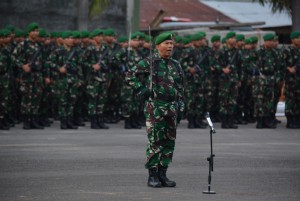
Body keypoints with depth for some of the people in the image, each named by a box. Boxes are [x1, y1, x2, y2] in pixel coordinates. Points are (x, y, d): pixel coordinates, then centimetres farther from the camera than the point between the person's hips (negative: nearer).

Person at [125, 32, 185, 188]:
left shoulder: (176, 65, 14)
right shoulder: (149, 62, -3)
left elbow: (180, 88, 18)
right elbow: (130, 75, -2)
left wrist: (181, 107, 11)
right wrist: (140, 90, -8)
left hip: (172, 108, 6)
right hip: (155, 107, -6)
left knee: (169, 142, 6)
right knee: (155, 141, -6)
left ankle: (162, 174, 13)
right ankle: (152, 176, -1)